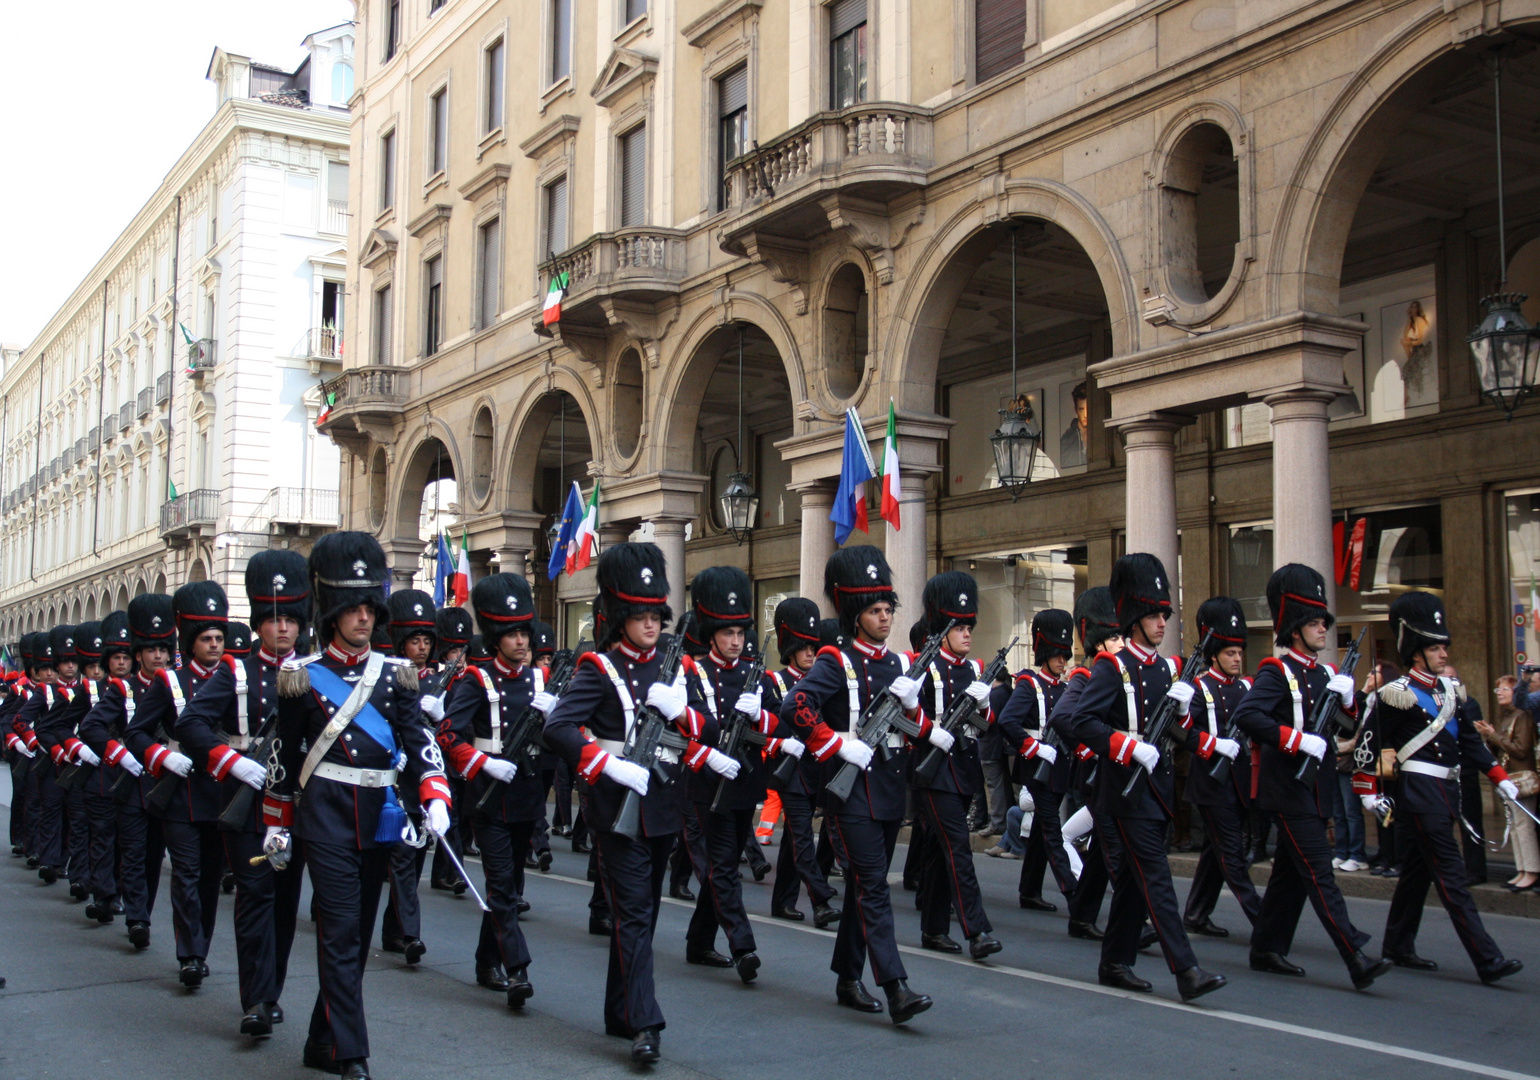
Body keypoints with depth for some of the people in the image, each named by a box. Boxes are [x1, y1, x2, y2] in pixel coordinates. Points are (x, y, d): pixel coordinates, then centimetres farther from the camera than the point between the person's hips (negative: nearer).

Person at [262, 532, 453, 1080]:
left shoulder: (395, 673, 7)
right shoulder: (303, 676, 0)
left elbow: (419, 739, 0)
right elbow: (286, 755, 5)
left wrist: (435, 798, -15)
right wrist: (277, 826, 9)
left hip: (379, 817, 4)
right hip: (327, 817, -4)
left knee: (357, 933, 11)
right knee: (340, 933, -8)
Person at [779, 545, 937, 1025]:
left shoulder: (901, 663, 13)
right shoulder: (837, 662, -8)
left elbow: (921, 732, 14)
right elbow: (794, 707, -21)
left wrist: (911, 705, -6)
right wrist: (838, 745, -20)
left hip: (890, 791, 7)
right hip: (852, 791, -7)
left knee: (864, 887, 14)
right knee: (873, 888, -10)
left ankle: (847, 980, 24)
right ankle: (896, 990, -14)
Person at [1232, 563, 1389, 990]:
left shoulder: (1327, 674, 13)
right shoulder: (1276, 672, -10)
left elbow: (1350, 727, 16)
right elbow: (1246, 717, -24)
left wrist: (1347, 699, -4)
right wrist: (1299, 740, -27)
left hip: (1316, 789, 8)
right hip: (1288, 789, -8)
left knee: (1291, 872, 13)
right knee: (1318, 873, -10)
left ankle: (1267, 950, 22)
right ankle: (1356, 960, -14)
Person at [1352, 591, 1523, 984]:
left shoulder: (1450, 689, 13)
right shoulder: (1399, 694, -11)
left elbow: (1469, 738, 16)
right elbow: (1370, 742, -9)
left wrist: (1499, 777, 9)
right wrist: (1367, 790, -9)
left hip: (1446, 790, 9)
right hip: (1421, 792, -9)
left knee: (1417, 871, 14)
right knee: (1451, 876, -9)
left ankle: (1398, 949, 24)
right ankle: (1488, 961, -11)